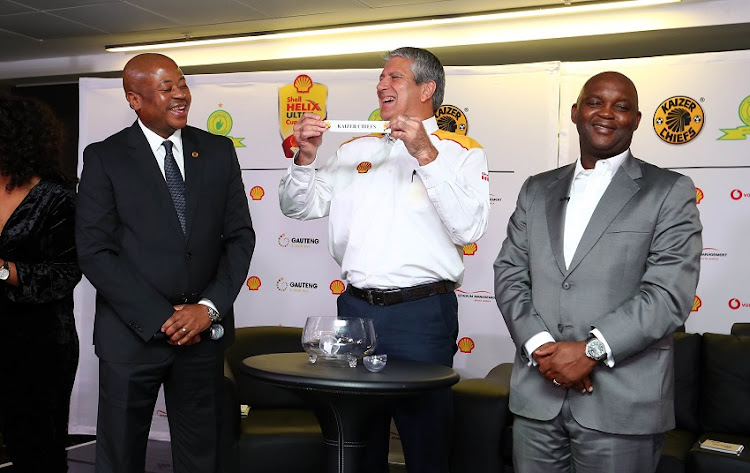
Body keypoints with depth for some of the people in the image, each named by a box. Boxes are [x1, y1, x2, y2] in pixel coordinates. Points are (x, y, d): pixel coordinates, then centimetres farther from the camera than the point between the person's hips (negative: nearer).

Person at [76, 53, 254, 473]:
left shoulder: (218, 151, 6)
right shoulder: (104, 158, -2)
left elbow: (240, 236, 5)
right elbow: (95, 252, -8)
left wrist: (210, 307, -8)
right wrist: (160, 319, -13)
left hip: (205, 327, 2)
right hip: (132, 332, -2)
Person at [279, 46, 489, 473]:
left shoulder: (462, 152, 1)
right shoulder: (355, 149, 14)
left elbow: (469, 228, -14)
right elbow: (299, 208, 15)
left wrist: (426, 155, -18)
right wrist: (306, 158, -2)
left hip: (422, 312, -4)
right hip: (355, 307, 4)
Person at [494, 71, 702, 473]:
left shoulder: (670, 192, 1)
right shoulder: (537, 189, 13)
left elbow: (669, 293, -9)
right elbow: (509, 275, 7)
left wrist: (591, 350, -15)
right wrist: (539, 345, -9)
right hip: (536, 392, 3)